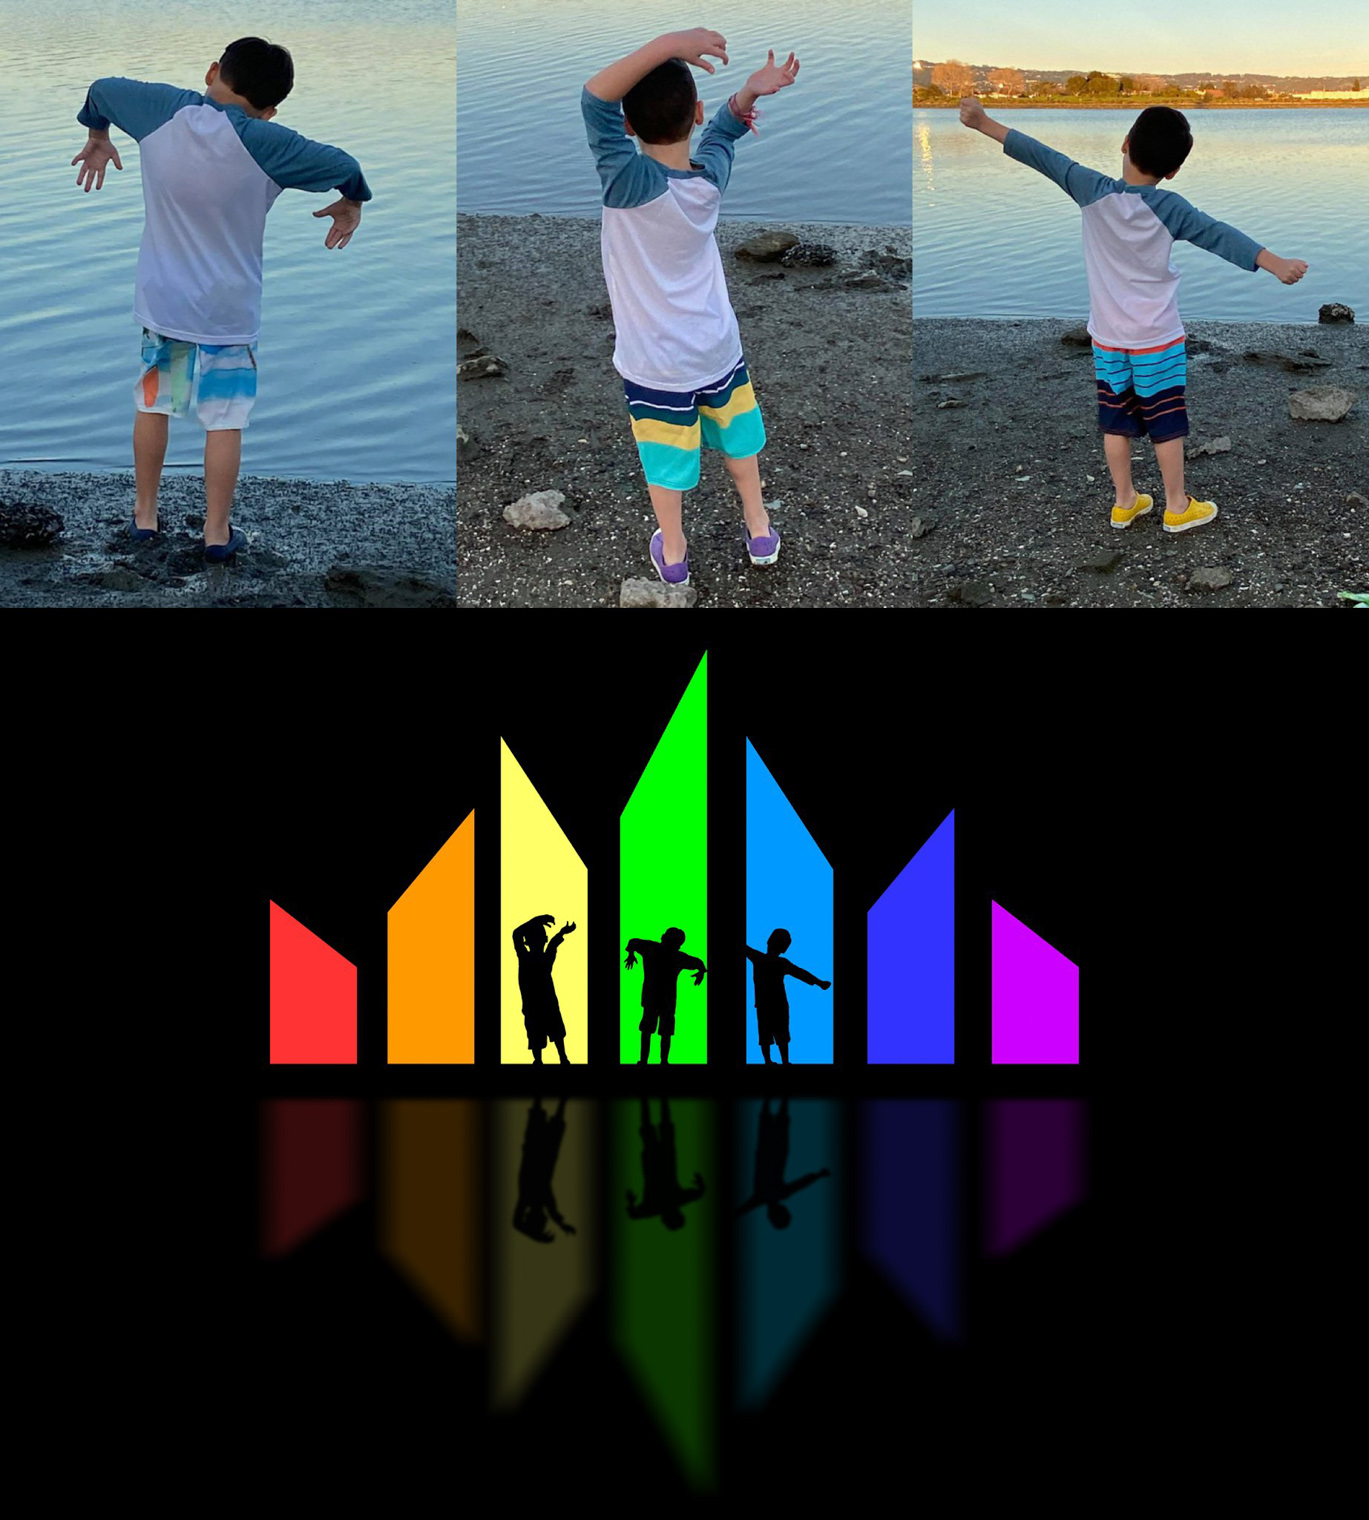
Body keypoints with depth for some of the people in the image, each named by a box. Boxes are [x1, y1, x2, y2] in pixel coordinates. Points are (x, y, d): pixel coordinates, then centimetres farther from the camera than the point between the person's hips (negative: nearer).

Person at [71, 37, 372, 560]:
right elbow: (343, 167, -14)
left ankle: (145, 514, 29)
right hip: (228, 310, -4)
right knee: (225, 421, 8)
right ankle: (217, 532, 15)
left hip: (161, 299, 4)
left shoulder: (161, 111, -11)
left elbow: (101, 91, 8)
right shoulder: (262, 143, -22)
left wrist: (97, 137, 29)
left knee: (153, 404, 20)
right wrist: (351, 203, 8)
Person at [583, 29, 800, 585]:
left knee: (666, 460, 17)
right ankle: (759, 529, 43)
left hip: (656, 367, -4)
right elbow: (722, 129, 9)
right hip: (719, 350, 4)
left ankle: (672, 553, 36)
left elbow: (595, 97, -39)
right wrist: (748, 92, -10)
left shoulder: (630, 183, -30)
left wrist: (668, 45, -45)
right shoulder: (711, 176, -15)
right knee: (737, 441, 26)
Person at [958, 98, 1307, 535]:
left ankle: (1125, 502, 24)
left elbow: (1040, 156, -12)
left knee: (1115, 422, 14)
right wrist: (1276, 264, -28)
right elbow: (1219, 236, -24)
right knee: (1166, 424, 8)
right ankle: (1177, 506, 18)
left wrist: (983, 123, -9)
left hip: (1107, 337, 3)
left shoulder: (1093, 192, -14)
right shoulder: (1169, 209, -17)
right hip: (1158, 338, -2)